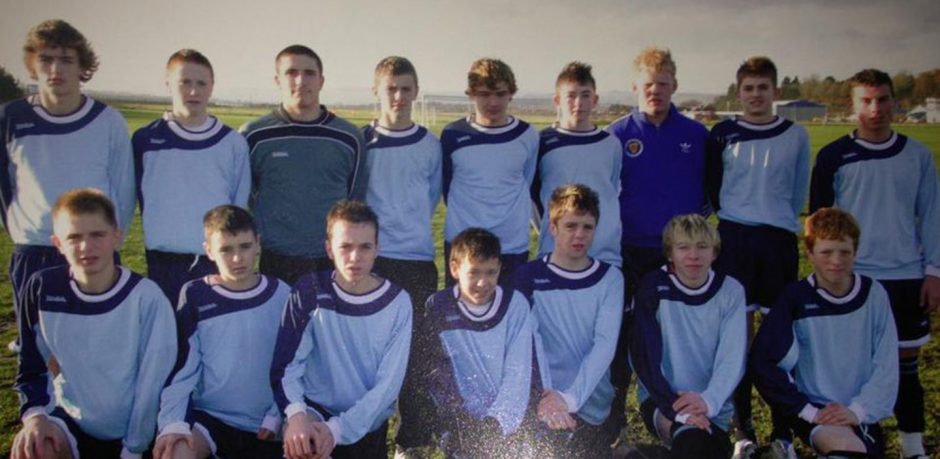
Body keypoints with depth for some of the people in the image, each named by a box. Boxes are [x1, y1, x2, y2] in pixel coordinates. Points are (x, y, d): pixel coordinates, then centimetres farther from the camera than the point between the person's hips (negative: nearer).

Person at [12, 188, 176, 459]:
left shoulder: (146, 296, -16)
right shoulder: (41, 291, -8)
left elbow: (153, 382, -13)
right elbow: (31, 369, 4)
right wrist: (35, 414, -13)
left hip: (133, 430, -2)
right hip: (70, 418, 2)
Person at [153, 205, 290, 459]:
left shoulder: (281, 296, -1)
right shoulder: (195, 297, -3)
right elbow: (179, 369, -4)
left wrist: (279, 415, -4)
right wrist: (173, 423, -17)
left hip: (264, 424, 2)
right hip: (209, 416, -1)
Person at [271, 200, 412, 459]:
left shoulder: (397, 302, -7)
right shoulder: (310, 291, -7)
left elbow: (388, 383, -11)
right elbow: (285, 363, -12)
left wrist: (337, 428, -22)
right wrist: (296, 413, -30)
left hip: (367, 426, 1)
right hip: (315, 413, -1)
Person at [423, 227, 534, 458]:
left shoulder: (515, 304, -2)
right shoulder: (437, 308, -2)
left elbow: (518, 374, -4)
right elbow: (433, 372, -5)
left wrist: (498, 422, -14)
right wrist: (459, 421, -15)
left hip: (506, 423, 1)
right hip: (462, 422, 0)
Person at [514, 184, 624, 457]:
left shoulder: (609, 278, 4)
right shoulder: (529, 276, 2)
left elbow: (605, 345, -7)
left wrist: (570, 399, -20)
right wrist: (545, 395, -24)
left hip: (592, 407, 1)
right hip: (543, 402, -1)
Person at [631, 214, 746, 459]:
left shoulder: (730, 291, -2)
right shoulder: (653, 287, -6)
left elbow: (732, 358, -10)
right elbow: (643, 356, -11)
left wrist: (708, 401, -27)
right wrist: (675, 407, -23)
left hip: (713, 407, 3)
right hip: (661, 398, -3)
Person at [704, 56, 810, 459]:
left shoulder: (796, 135, 5)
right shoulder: (723, 134, 2)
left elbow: (800, 192, 14)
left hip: (780, 241, 1)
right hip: (734, 239, 0)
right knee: (737, 333, 2)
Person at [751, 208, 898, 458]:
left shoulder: (873, 294, 0)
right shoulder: (796, 298, -7)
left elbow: (886, 366, 0)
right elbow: (762, 363, -12)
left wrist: (858, 410, -13)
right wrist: (808, 411, -16)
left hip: (862, 415, 4)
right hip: (814, 410, -4)